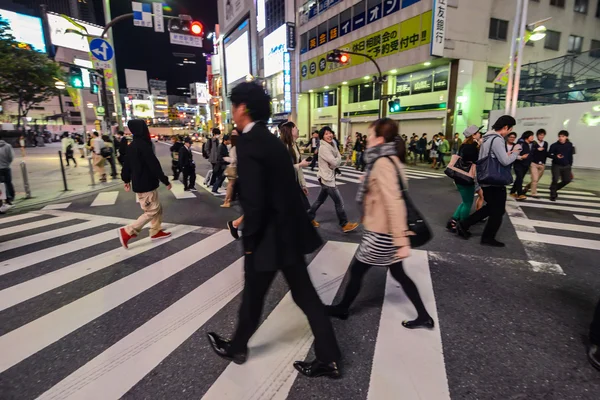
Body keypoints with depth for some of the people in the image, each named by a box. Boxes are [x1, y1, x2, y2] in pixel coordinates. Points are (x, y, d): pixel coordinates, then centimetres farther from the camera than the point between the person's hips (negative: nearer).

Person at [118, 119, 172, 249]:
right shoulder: (143, 145, -19)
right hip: (146, 185, -10)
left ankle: (156, 232, 24)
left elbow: (127, 164, 17)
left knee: (157, 208, 17)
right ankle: (127, 232, -1)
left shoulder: (132, 146, 10)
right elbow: (154, 166, -21)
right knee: (152, 211, -3)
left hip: (140, 183, 10)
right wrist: (166, 181, -15)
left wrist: (127, 180, 27)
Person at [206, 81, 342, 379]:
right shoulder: (272, 141, 10)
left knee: (252, 297, 16)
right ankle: (328, 359, 29)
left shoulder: (248, 144, -18)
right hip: (290, 231, 8)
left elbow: (254, 202, -24)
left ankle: (237, 348, 44)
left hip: (270, 237, -8)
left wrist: (249, 241, -10)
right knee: (305, 295, 16)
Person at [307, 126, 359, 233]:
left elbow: (338, 159, 6)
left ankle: (309, 218, 31)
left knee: (320, 200, 18)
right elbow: (335, 162, -24)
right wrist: (337, 159, -4)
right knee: (339, 201, -2)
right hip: (326, 178, -9)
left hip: (329, 177, 9)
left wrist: (336, 161, -13)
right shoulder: (323, 148, -19)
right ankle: (345, 224, 10)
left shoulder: (332, 145, 9)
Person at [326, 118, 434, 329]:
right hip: (387, 231, 9)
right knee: (398, 274, 19)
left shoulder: (382, 163, -22)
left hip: (381, 233, -9)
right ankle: (424, 317, 30)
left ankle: (341, 309, 31)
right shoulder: (391, 159, 8)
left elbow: (394, 203, -28)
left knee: (356, 271, 10)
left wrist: (402, 241, -29)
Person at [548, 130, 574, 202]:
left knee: (567, 180, 3)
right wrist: (555, 156, -23)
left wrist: (570, 165, 11)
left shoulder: (570, 145, 2)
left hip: (566, 166, 4)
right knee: (555, 180, -12)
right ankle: (553, 195, 3)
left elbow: (570, 156, 10)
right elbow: (549, 154, -3)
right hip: (556, 165, -4)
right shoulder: (554, 145, -8)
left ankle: (555, 189, 27)